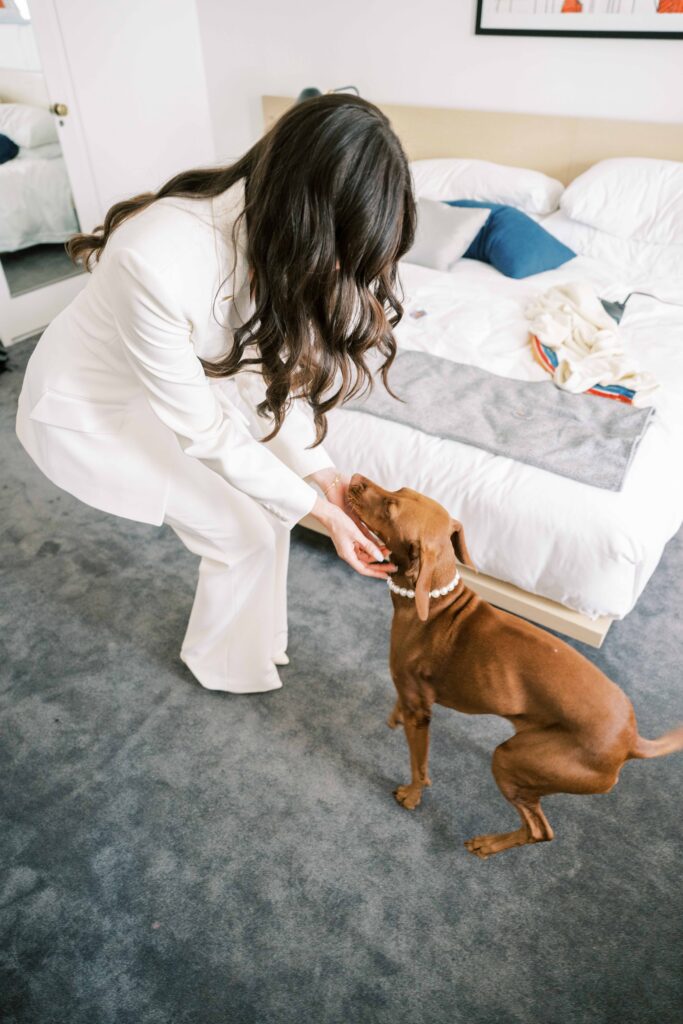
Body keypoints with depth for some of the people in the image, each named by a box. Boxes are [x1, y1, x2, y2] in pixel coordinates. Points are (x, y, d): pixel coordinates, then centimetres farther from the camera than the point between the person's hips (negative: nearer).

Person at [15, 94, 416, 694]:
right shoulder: (159, 265, -40)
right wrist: (316, 507, -24)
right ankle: (226, 664, 25)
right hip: (91, 408, -6)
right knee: (246, 532, -5)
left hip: (174, 376, 6)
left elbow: (267, 367, -8)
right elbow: (204, 429, -29)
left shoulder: (270, 225, -18)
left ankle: (256, 638, 32)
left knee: (266, 501, 6)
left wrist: (319, 470, -15)